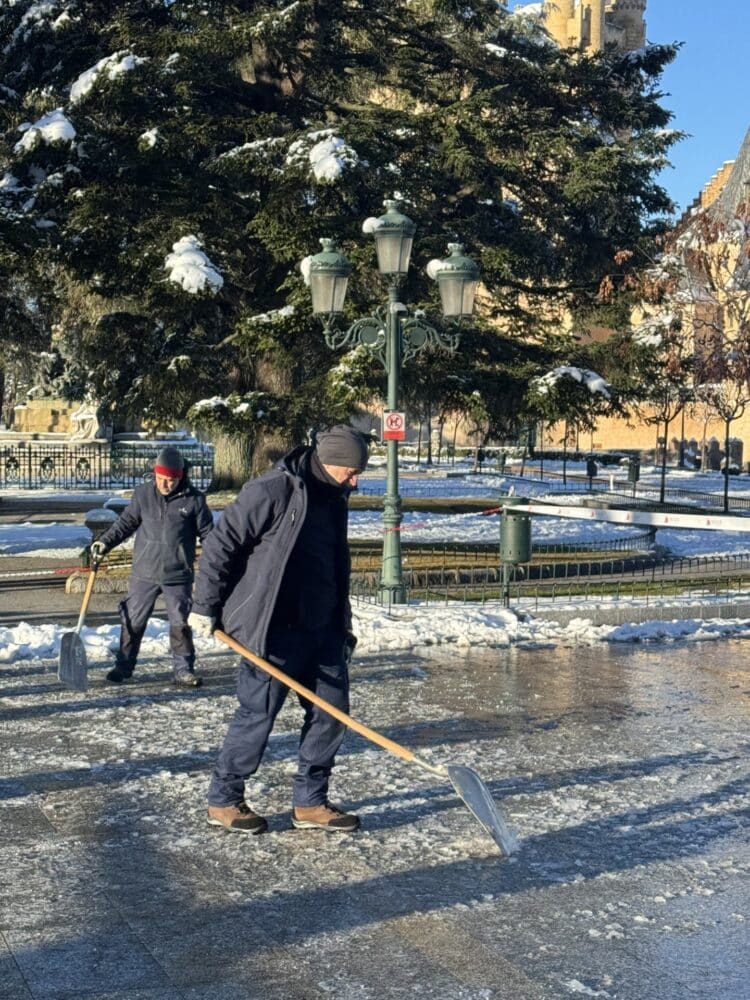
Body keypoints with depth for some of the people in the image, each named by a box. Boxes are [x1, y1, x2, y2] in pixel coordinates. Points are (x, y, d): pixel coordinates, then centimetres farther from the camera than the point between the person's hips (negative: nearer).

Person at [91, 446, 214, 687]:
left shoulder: (194, 499, -6)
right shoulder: (143, 494, -1)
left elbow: (208, 533, 1)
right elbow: (126, 522, 10)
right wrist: (105, 542, 1)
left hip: (178, 575, -1)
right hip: (144, 573, 2)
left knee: (180, 622, 3)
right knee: (133, 621, 9)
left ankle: (183, 670, 14)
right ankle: (124, 665, 23)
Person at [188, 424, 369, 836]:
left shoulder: (332, 499, 12)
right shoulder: (271, 492, -15)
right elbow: (221, 544, -12)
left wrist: (343, 626, 22)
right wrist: (205, 606, -9)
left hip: (321, 630, 8)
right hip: (272, 631, -8)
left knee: (331, 710, 8)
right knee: (257, 714, 0)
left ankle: (309, 803, 20)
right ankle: (223, 801, 17)